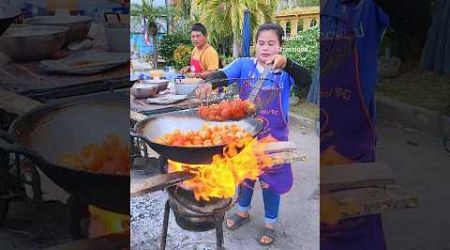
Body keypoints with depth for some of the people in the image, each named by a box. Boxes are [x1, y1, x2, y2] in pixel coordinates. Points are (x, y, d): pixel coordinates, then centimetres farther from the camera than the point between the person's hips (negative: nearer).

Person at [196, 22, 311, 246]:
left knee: (271, 180, 13)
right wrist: (209, 83, -44)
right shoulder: (244, 65, -7)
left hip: (273, 137, -2)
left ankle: (270, 223, 36)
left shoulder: (285, 70, -10)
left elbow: (306, 81, -26)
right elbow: (223, 75, -22)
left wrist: (286, 63, -41)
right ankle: (243, 211, 47)